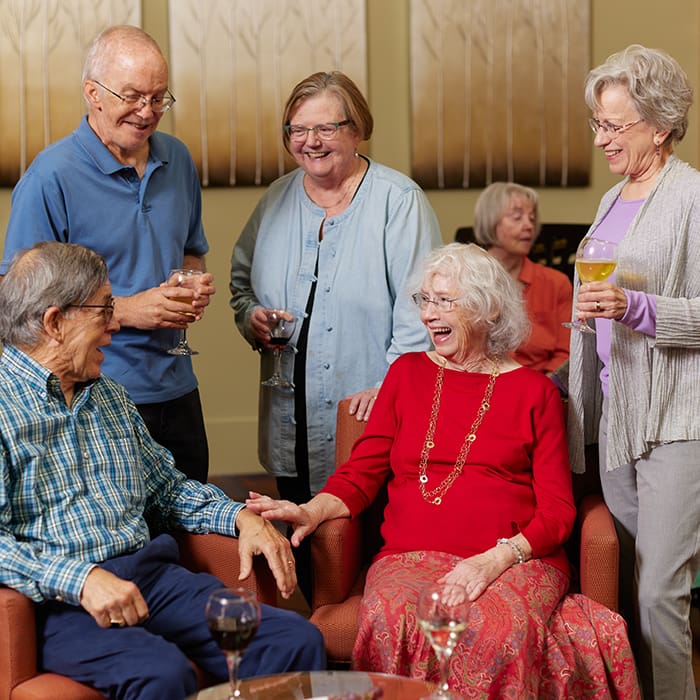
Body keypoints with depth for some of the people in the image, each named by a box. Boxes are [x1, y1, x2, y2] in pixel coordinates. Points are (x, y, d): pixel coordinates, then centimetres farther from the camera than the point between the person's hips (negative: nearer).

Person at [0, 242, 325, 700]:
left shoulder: (110, 397, 23)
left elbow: (166, 486, 29)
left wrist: (241, 516, 10)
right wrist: (79, 580, -25)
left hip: (152, 575, 7)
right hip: (57, 600, -6)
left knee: (297, 640, -17)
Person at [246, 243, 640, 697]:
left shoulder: (534, 391, 11)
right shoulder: (408, 373, 18)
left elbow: (557, 510, 5)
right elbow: (361, 473, 14)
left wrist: (497, 558, -13)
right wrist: (313, 511, -8)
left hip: (516, 560, -1)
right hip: (411, 558, 1)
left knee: (498, 633, -36)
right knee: (393, 625, -34)